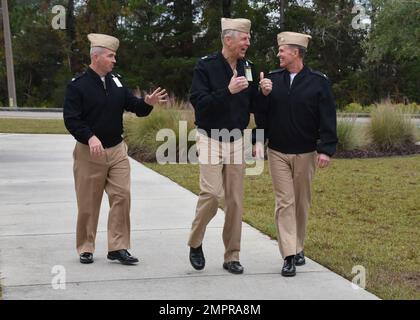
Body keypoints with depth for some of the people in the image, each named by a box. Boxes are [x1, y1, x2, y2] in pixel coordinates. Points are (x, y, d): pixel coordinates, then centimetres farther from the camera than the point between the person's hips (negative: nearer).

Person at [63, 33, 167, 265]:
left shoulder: (116, 82, 9)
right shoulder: (77, 85, -8)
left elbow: (134, 106, 8)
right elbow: (71, 119, -14)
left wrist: (148, 103, -14)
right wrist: (90, 137, -28)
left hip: (117, 150, 5)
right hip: (89, 153, -4)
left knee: (122, 197, -2)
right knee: (88, 204, 5)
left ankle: (118, 248, 6)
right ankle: (85, 249, 20)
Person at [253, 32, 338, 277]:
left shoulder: (319, 82, -5)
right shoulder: (272, 79, 3)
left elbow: (328, 118, -7)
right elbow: (261, 113, 6)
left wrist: (326, 149, -13)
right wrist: (259, 140, -3)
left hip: (306, 153, -1)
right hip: (278, 152, 1)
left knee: (302, 203, 10)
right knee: (285, 203, -4)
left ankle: (298, 247, 27)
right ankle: (290, 256, -4)